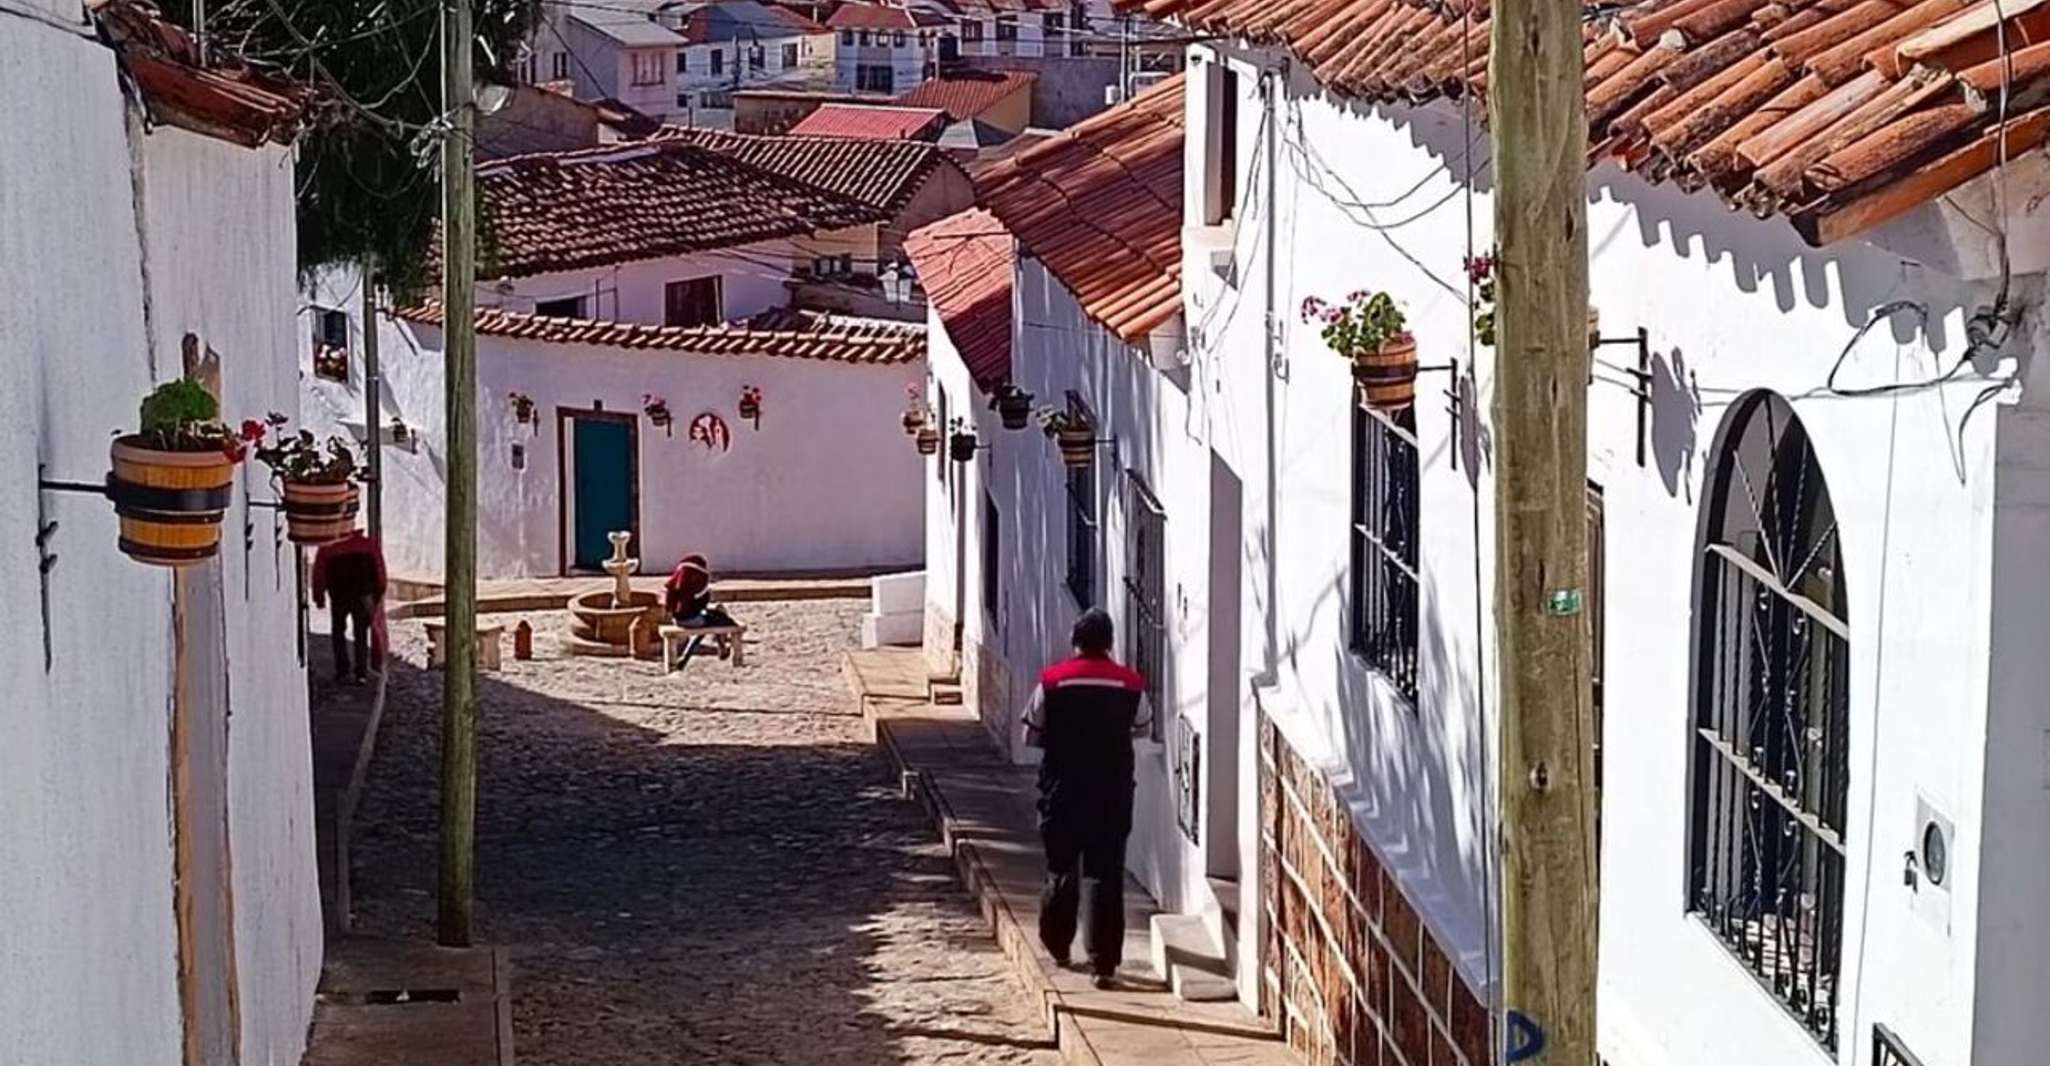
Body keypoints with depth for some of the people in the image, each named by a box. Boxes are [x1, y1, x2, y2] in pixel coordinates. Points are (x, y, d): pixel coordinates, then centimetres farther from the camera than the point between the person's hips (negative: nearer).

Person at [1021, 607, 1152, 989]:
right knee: (1104, 875, -1)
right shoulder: (1130, 684, -5)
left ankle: (1058, 945, 32)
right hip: (1112, 794, 0)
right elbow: (1143, 728, 11)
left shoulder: (1052, 681, -7)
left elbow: (1031, 735, 0)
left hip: (1061, 790, 0)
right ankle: (1104, 963, -6)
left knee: (1061, 867, 18)